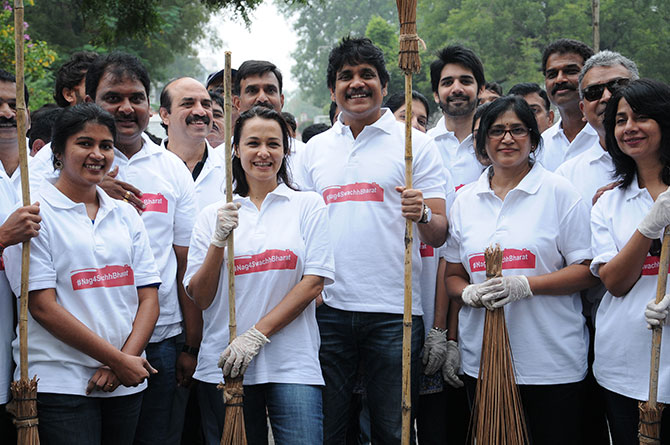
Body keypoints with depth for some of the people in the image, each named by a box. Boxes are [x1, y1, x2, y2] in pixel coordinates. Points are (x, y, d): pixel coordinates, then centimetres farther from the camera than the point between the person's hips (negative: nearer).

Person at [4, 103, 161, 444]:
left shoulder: (125, 215, 12)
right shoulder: (35, 214, -3)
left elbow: (149, 298, 7)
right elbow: (43, 306, -11)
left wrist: (125, 359, -9)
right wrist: (117, 360, -12)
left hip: (126, 383, 5)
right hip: (61, 385, -5)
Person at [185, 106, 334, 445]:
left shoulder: (308, 206, 7)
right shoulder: (214, 215, 9)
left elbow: (314, 281, -2)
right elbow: (200, 299, 6)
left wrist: (256, 335, -10)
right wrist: (219, 242, -10)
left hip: (292, 366, -1)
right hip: (223, 366, 1)